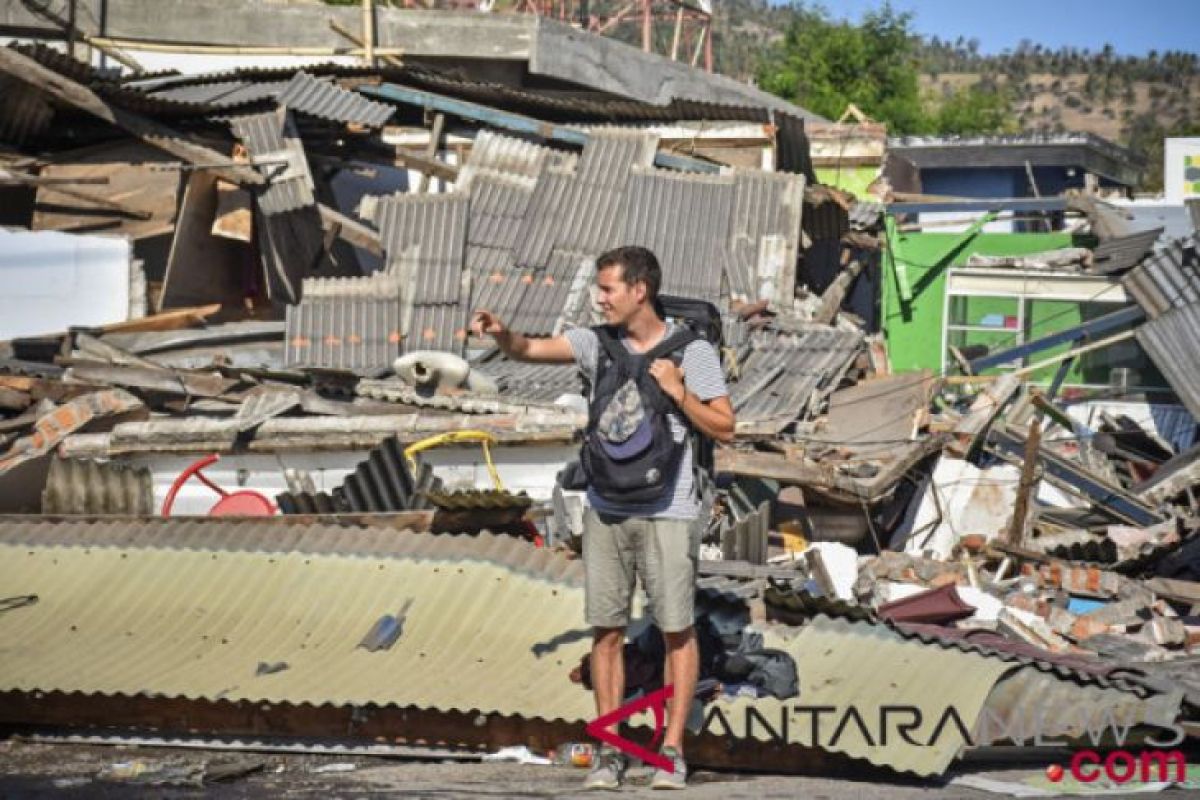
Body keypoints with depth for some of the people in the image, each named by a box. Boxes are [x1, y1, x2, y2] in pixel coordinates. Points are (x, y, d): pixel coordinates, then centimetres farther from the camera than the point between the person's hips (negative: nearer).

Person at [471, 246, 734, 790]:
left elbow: (725, 430, 0)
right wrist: (501, 333, -23)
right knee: (607, 630, 5)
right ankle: (610, 750, 13)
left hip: (667, 514, -3)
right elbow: (529, 350, -2)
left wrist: (679, 393, -13)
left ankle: (672, 750, 9)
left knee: (676, 629, 0)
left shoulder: (694, 352, -2)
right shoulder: (596, 342, 7)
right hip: (605, 511, 3)